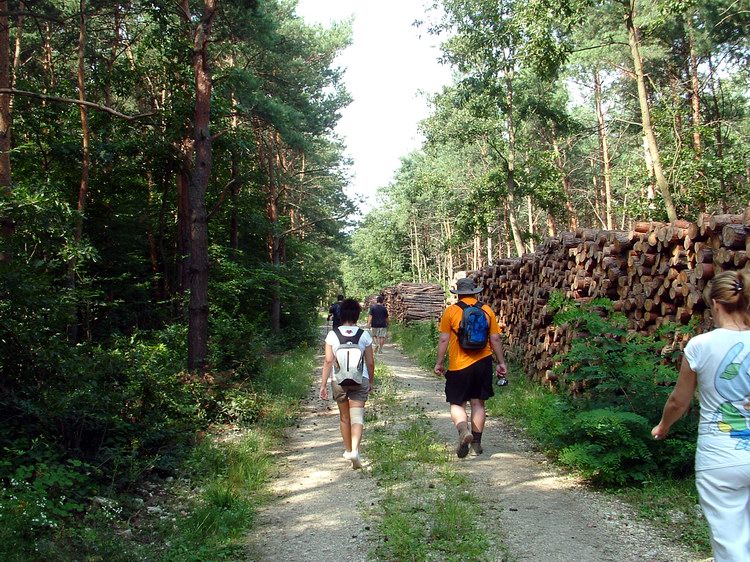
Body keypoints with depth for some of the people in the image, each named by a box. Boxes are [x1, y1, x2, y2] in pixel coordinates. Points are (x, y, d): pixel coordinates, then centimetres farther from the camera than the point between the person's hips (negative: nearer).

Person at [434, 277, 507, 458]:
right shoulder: (487, 310, 3)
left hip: (459, 365, -3)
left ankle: (463, 430, -19)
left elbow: (444, 340, -6)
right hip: (483, 362, 3)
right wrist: (501, 363, 12)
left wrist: (439, 362, 4)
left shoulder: (451, 311, -5)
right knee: (478, 403, 12)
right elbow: (495, 339, 4)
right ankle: (477, 442, 17)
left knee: (456, 403, 7)